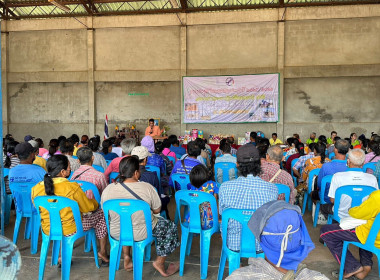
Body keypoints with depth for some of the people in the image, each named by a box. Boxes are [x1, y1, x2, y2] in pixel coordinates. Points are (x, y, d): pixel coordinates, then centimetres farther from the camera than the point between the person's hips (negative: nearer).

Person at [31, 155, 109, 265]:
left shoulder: (36, 189, -9)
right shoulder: (72, 188, -23)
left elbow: (38, 208, 9)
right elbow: (88, 207, -11)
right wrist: (94, 202, 12)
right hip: (70, 230, -5)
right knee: (100, 214, 13)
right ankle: (102, 251, 23)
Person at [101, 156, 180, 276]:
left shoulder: (108, 189, -12)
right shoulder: (147, 187, -21)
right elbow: (157, 210, -9)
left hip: (116, 233, 4)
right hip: (141, 233, -4)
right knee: (170, 226, 18)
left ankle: (126, 257, 34)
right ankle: (160, 262, 27)